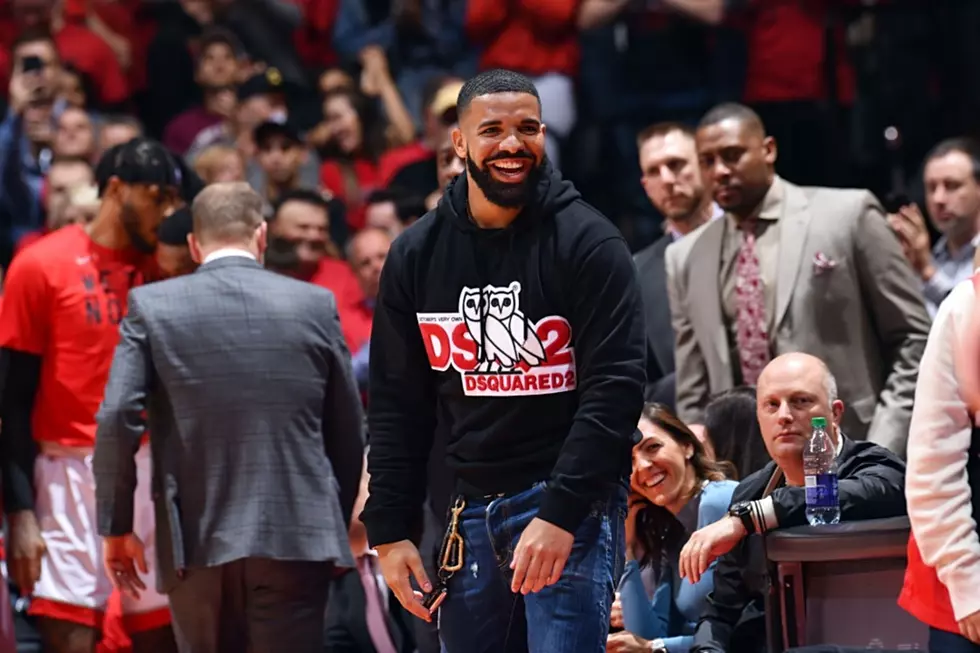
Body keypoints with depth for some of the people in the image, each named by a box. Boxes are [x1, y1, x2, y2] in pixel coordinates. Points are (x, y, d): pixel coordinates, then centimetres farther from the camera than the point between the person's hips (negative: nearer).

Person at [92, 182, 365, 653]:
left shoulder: (151, 306, 1)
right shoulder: (315, 304, 4)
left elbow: (117, 418, -6)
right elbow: (347, 429, 7)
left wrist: (116, 527, 3)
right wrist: (340, 524, 19)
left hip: (197, 542, 1)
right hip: (296, 538, 0)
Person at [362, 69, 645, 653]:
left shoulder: (588, 243, -6)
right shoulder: (417, 254, 8)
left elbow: (615, 386, -12)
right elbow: (397, 404, 12)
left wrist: (561, 512, -20)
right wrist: (390, 529, 5)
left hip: (572, 503, -5)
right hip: (470, 511, 5)